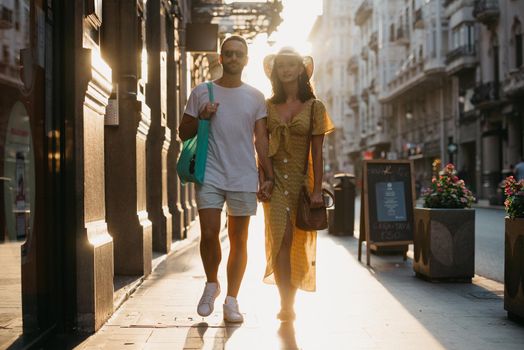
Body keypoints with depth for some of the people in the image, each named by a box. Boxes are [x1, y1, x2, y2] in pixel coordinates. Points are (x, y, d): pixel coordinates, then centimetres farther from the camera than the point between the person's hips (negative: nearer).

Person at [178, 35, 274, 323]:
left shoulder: (255, 97, 10)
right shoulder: (202, 92, 7)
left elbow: (261, 139, 8)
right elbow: (183, 133, 11)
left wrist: (269, 176, -1)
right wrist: (201, 118, -8)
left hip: (244, 177, 1)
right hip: (210, 174, -1)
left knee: (238, 240, 4)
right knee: (209, 233, -11)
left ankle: (231, 300, 13)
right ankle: (211, 284, 16)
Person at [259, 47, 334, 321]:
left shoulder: (314, 107, 3)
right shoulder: (268, 106, 7)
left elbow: (317, 151, -1)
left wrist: (317, 190, -6)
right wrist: (262, 180, -3)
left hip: (301, 179, 0)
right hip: (275, 178, 0)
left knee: (298, 242, 6)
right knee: (282, 238, -12)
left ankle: (289, 301, 22)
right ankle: (286, 304, -10)